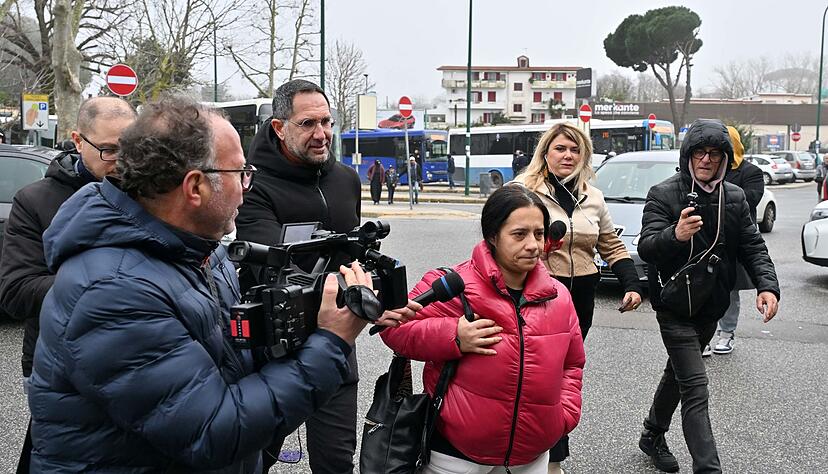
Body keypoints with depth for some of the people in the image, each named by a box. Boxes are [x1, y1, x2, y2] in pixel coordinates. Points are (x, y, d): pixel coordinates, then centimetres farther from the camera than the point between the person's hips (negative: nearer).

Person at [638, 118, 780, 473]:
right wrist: (675, 235, -42)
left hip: (712, 307, 6)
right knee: (695, 388, -11)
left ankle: (653, 436, 41)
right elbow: (646, 248, -21)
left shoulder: (735, 197, 5)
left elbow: (753, 247, 5)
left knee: (679, 373, 21)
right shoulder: (663, 194, -12)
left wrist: (767, 285, -13)